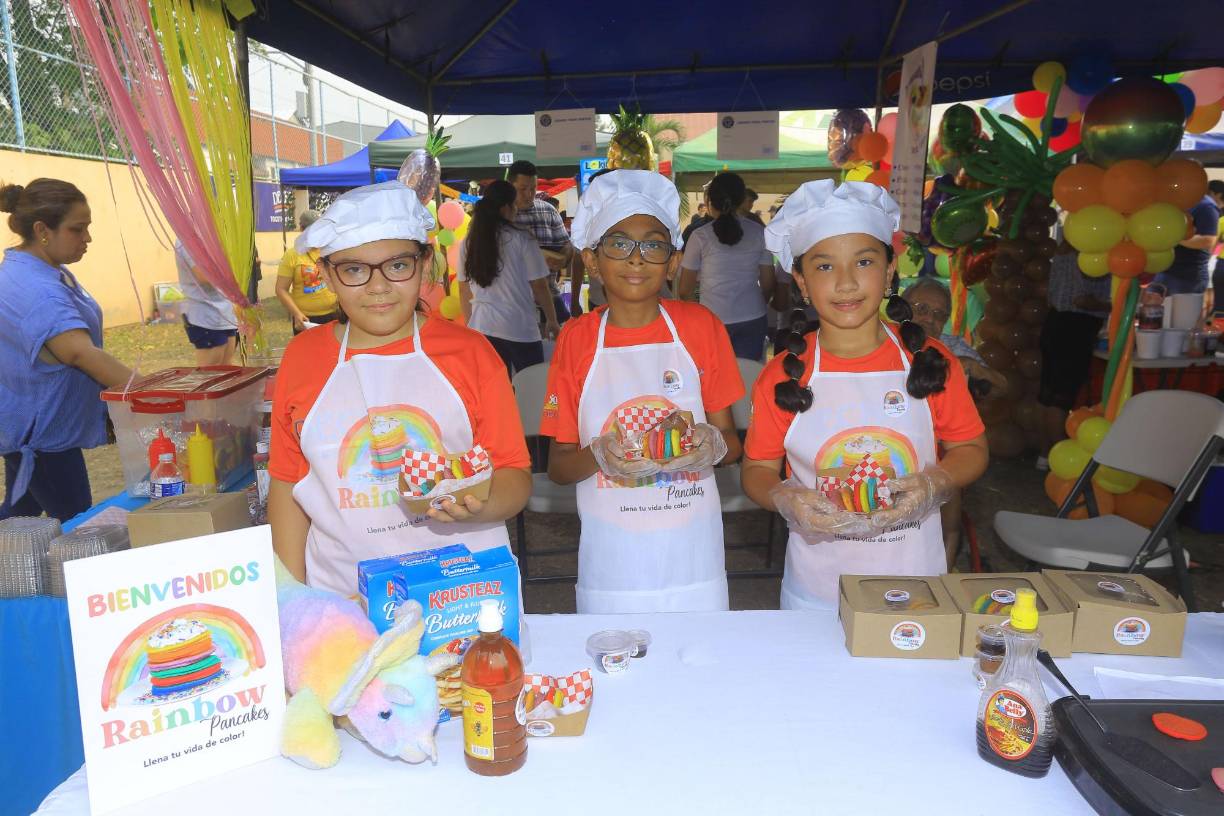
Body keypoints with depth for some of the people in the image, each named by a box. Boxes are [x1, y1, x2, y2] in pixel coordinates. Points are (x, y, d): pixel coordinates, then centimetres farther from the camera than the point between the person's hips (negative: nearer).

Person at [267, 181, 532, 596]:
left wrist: (478, 507, -23)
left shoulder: (469, 352, -4)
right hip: (343, 599, 2)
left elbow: (514, 475, -2)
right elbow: (287, 483, 7)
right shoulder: (302, 357, 2)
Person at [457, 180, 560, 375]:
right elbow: (539, 286, -5)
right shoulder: (521, 239, -8)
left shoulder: (468, 243, 5)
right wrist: (552, 321, 7)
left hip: (481, 328, 4)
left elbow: (464, 290, 11)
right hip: (520, 329, -4)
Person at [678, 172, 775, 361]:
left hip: (713, 320, -2)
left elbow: (685, 291, 0)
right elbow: (768, 284, 6)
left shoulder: (700, 236, -5)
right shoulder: (759, 233, 1)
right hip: (753, 320, 2)